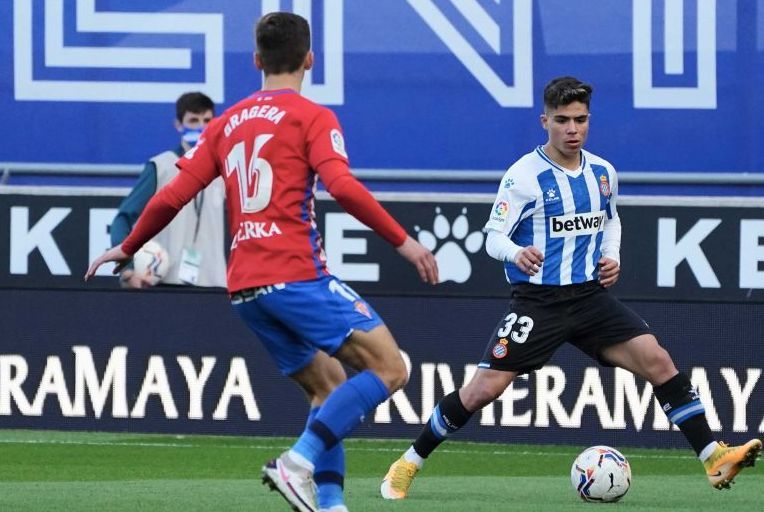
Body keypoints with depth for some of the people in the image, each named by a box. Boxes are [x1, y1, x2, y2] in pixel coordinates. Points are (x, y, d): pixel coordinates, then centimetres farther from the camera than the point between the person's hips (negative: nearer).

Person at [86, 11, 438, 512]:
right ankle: (298, 462, -23)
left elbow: (172, 197, 14)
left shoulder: (226, 124, 17)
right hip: (297, 274, -7)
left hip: (245, 286, 7)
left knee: (328, 383, 17)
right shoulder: (312, 117, -1)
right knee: (389, 367, -9)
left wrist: (127, 249, 29)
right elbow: (343, 187, -17)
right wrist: (404, 242, -14)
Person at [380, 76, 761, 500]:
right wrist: (517, 253, -32)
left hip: (590, 296, 4)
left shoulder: (603, 173, 8)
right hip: (538, 301, -4)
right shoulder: (525, 175, -9)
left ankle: (713, 458, -10)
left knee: (657, 361, -12)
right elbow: (493, 237, -10)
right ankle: (408, 464, 7)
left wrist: (612, 258, 8)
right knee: (484, 388, -10)